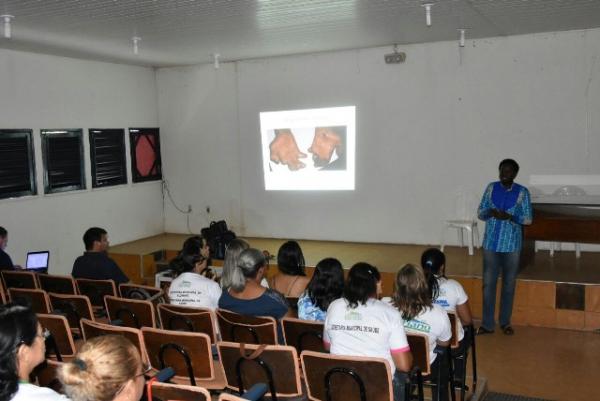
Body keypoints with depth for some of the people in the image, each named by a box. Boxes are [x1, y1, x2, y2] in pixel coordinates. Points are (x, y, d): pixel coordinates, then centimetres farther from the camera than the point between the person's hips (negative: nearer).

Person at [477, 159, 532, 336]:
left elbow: (528, 219, -4)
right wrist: (490, 213, -18)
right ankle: (487, 323, 12)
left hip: (512, 245, -1)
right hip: (491, 243, 1)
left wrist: (510, 217, -20)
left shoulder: (522, 192, -4)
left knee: (509, 283, 9)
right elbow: (480, 213, 4)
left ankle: (505, 322, 23)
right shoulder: (491, 188, 2)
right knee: (488, 283, 3)